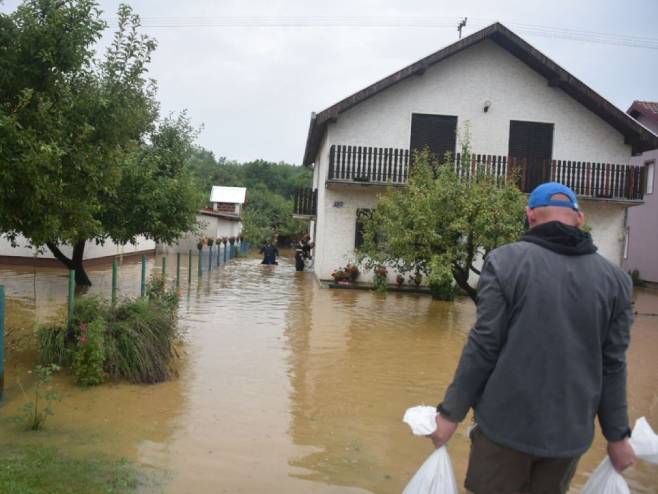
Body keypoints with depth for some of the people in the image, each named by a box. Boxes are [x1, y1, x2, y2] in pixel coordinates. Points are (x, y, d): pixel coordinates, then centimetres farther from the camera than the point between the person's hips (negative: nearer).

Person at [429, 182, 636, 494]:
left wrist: (451, 413, -4)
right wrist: (617, 436, 13)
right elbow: (612, 365, 1)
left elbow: (483, 346, -12)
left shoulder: (506, 260, -10)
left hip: (505, 424, -3)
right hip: (571, 432, 4)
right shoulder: (614, 278, 0)